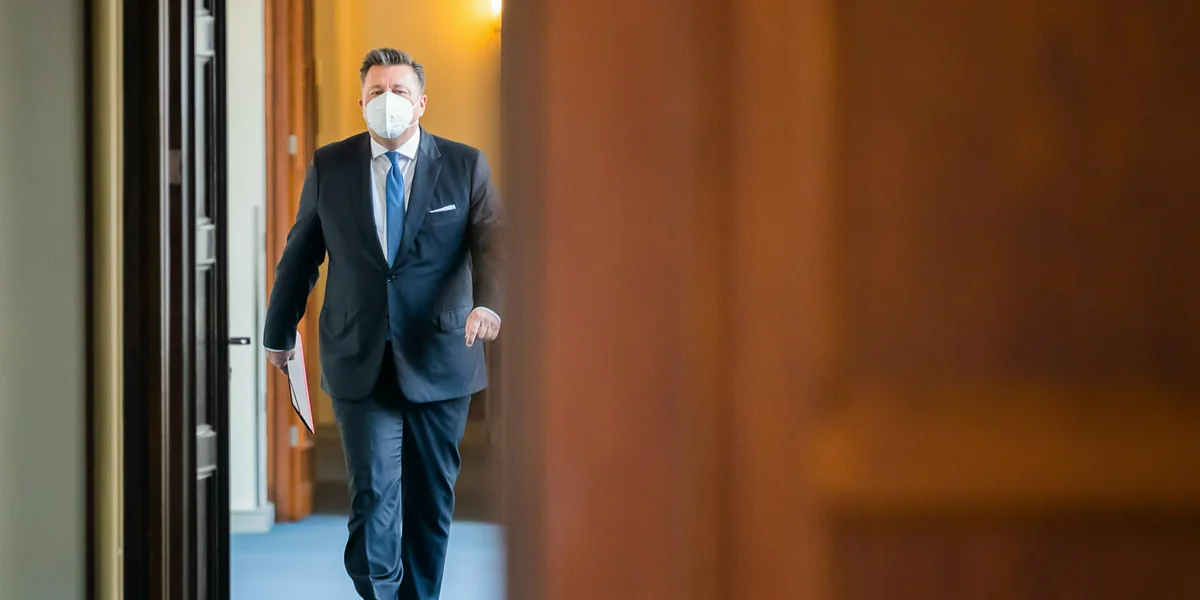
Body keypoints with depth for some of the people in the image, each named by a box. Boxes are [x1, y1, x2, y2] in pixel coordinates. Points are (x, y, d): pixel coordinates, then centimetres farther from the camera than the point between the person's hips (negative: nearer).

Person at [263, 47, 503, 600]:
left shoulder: (465, 166, 1)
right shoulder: (328, 167, 4)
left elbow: (492, 240, -10)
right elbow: (300, 254, 13)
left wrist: (488, 302, -30)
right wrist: (279, 333, 19)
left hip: (438, 360, 1)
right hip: (360, 364, -1)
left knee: (432, 497, 10)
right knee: (374, 493, -8)